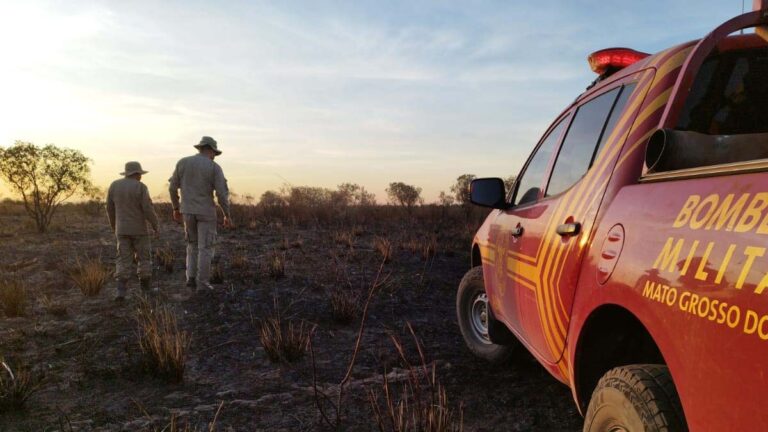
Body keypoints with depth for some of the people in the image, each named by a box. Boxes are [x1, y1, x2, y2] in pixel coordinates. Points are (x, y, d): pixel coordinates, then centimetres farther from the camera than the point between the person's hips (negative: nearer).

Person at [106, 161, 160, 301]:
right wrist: (156, 226, -3)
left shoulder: (114, 185, 1)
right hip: (139, 229, -3)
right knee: (143, 259, 9)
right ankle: (146, 289, 12)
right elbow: (148, 209, -15)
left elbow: (110, 208, 8)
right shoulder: (140, 187, -12)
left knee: (124, 261, 4)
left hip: (122, 229, 3)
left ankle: (121, 292, -8)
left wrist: (114, 226, 20)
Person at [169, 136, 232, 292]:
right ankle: (202, 283, 5)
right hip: (206, 212, -4)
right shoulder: (214, 168, -11)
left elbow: (173, 187, 4)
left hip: (188, 210, 4)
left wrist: (176, 208, 16)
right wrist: (227, 215, -4)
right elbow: (222, 194, -14)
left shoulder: (182, 162, 0)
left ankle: (191, 277, 11)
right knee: (205, 247, 4)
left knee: (193, 244, 20)